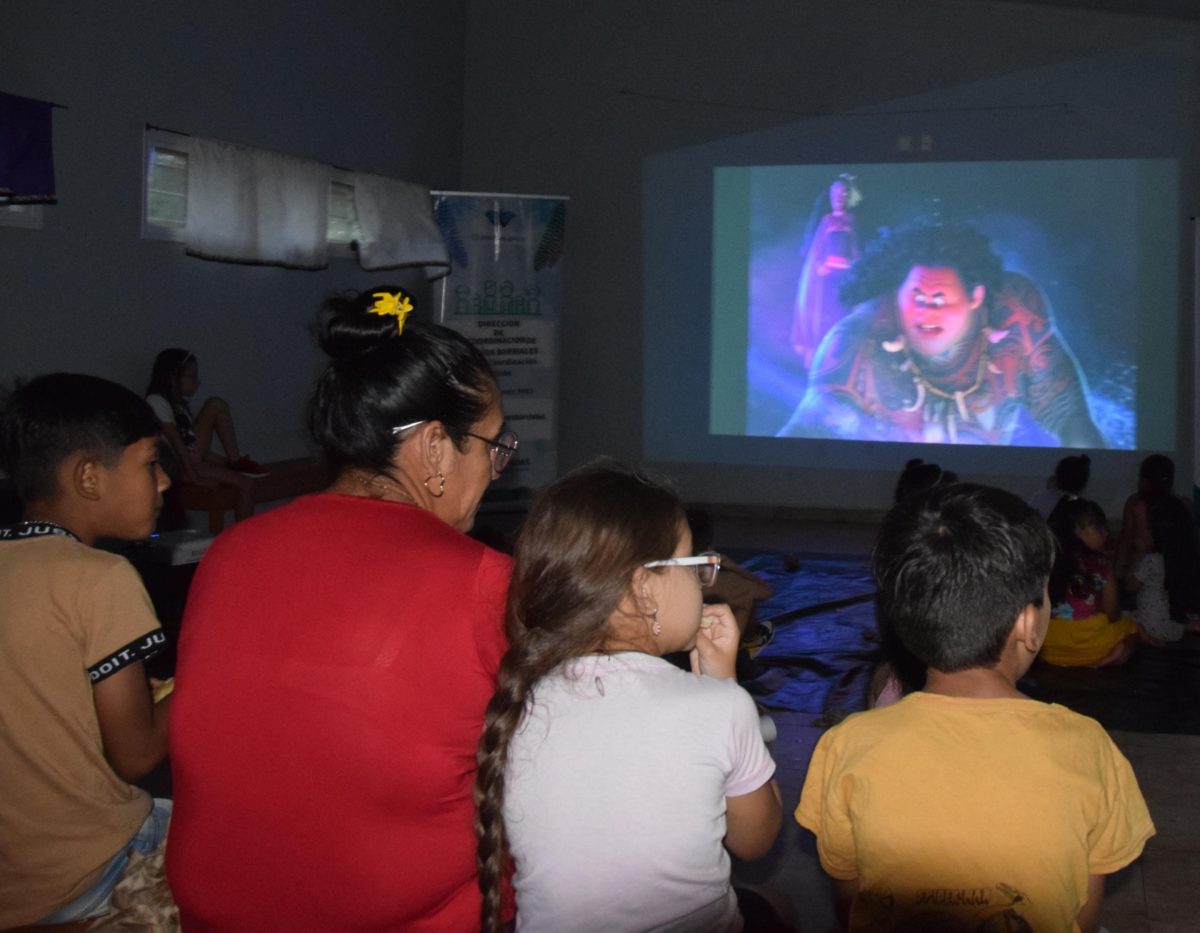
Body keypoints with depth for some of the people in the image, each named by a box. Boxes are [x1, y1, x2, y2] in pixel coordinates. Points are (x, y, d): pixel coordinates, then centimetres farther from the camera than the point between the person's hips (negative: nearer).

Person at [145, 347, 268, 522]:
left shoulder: (181, 403, 18)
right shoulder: (157, 401, -10)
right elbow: (176, 441, -16)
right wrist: (193, 475, -20)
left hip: (193, 456, 9)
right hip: (179, 466, -9)